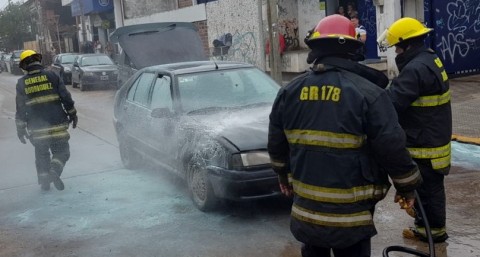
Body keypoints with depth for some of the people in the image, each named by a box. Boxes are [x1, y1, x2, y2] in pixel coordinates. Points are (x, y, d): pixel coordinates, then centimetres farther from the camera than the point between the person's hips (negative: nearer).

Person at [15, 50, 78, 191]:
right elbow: (66, 97, -3)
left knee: (41, 154, 17)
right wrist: (72, 114, 8)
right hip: (57, 125, -2)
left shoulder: (22, 83, 3)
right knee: (62, 151, 9)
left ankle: (44, 181, 16)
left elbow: (20, 108, 4)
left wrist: (21, 128, 10)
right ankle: (55, 170, -15)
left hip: (36, 128, 2)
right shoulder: (52, 76, -2)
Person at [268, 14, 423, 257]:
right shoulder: (368, 93, -13)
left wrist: (284, 175, 28)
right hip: (350, 215, -4)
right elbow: (392, 149, -13)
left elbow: (276, 144, 10)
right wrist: (407, 187, 4)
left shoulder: (289, 93, 1)